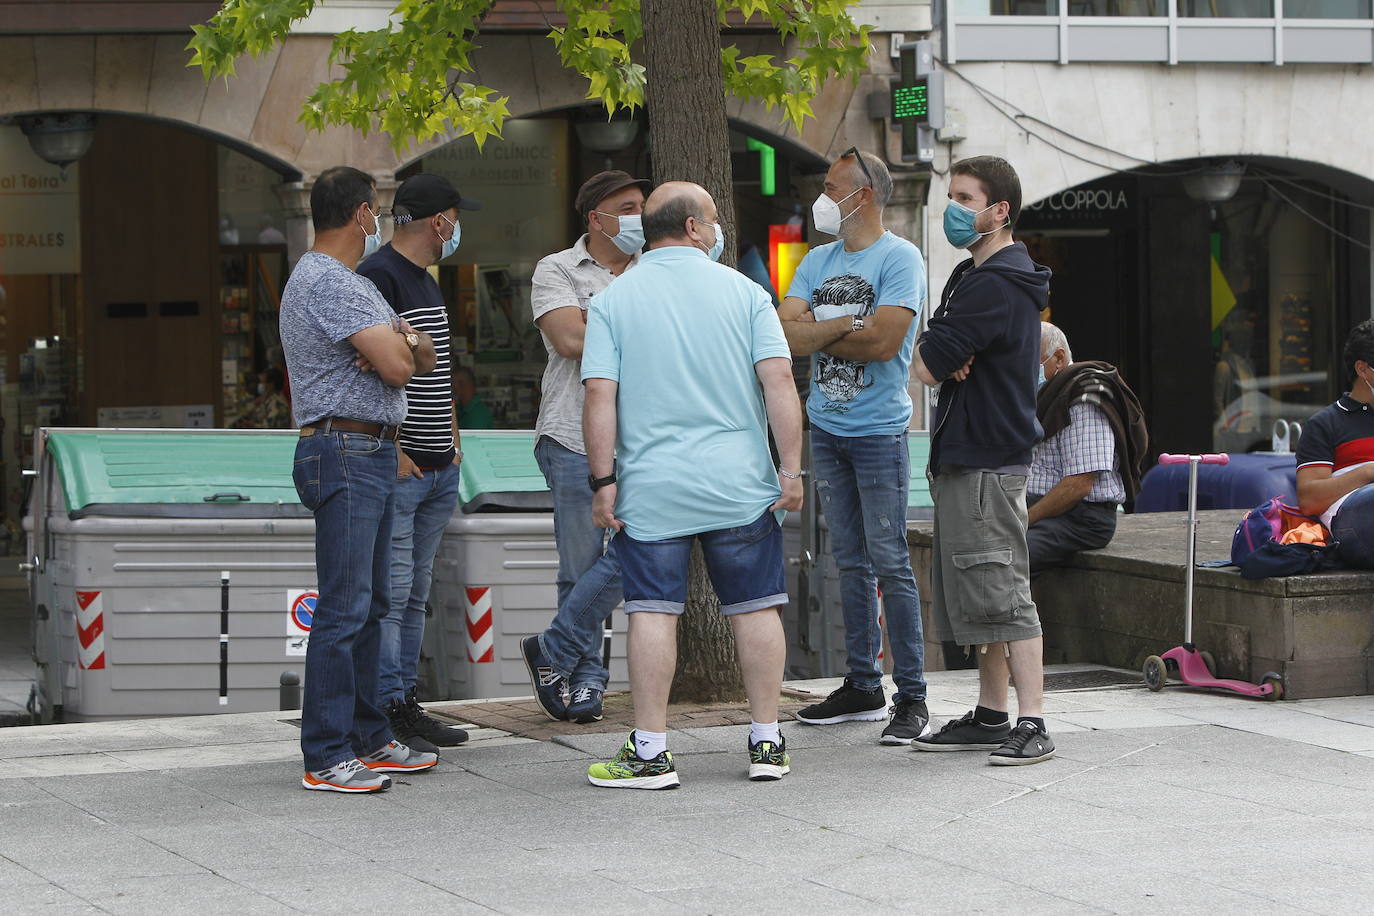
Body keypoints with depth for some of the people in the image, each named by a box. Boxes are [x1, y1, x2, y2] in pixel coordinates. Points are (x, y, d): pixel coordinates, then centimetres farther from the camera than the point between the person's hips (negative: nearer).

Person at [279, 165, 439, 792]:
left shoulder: (349, 282, 21)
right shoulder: (328, 282, -14)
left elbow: (424, 358, 15)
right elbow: (396, 366, -20)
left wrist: (403, 343, -8)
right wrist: (402, 345, 4)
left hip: (371, 456, 11)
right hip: (344, 454, -11)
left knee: (371, 604, 14)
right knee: (344, 608, -11)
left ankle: (368, 740, 21)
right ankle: (326, 759, -11)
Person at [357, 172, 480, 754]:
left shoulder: (427, 283, 19)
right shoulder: (377, 278, -13)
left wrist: (451, 439, 17)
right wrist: (393, 450, -21)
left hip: (439, 467, 10)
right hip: (395, 466, -10)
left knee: (415, 595, 12)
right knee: (390, 592, -9)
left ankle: (405, 704, 17)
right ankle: (383, 714, -8)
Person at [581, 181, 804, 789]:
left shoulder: (613, 301, 2)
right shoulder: (743, 291, 3)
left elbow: (599, 397, -7)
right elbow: (779, 382, -5)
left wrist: (604, 481, -4)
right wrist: (790, 470, -4)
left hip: (651, 489, -1)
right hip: (741, 485, 1)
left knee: (653, 613, 1)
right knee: (755, 608, 9)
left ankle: (651, 752, -1)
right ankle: (767, 744, 12)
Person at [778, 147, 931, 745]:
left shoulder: (899, 258, -8)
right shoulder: (818, 261, 13)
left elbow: (884, 341, -19)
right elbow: (786, 333, 0)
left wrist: (816, 333, -6)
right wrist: (846, 325, -14)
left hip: (878, 431, -7)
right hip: (826, 427, 7)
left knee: (889, 563, -8)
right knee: (850, 562, 11)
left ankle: (912, 697, -4)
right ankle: (862, 687, 17)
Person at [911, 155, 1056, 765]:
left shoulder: (997, 286, -17)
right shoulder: (970, 275, 18)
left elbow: (925, 366, -20)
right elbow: (928, 353, 11)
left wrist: (941, 358, 2)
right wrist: (949, 359, -10)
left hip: (988, 462, -11)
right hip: (965, 459, 11)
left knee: (1002, 593, -11)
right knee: (976, 593, 14)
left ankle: (1032, 725, -12)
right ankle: (991, 716, 20)